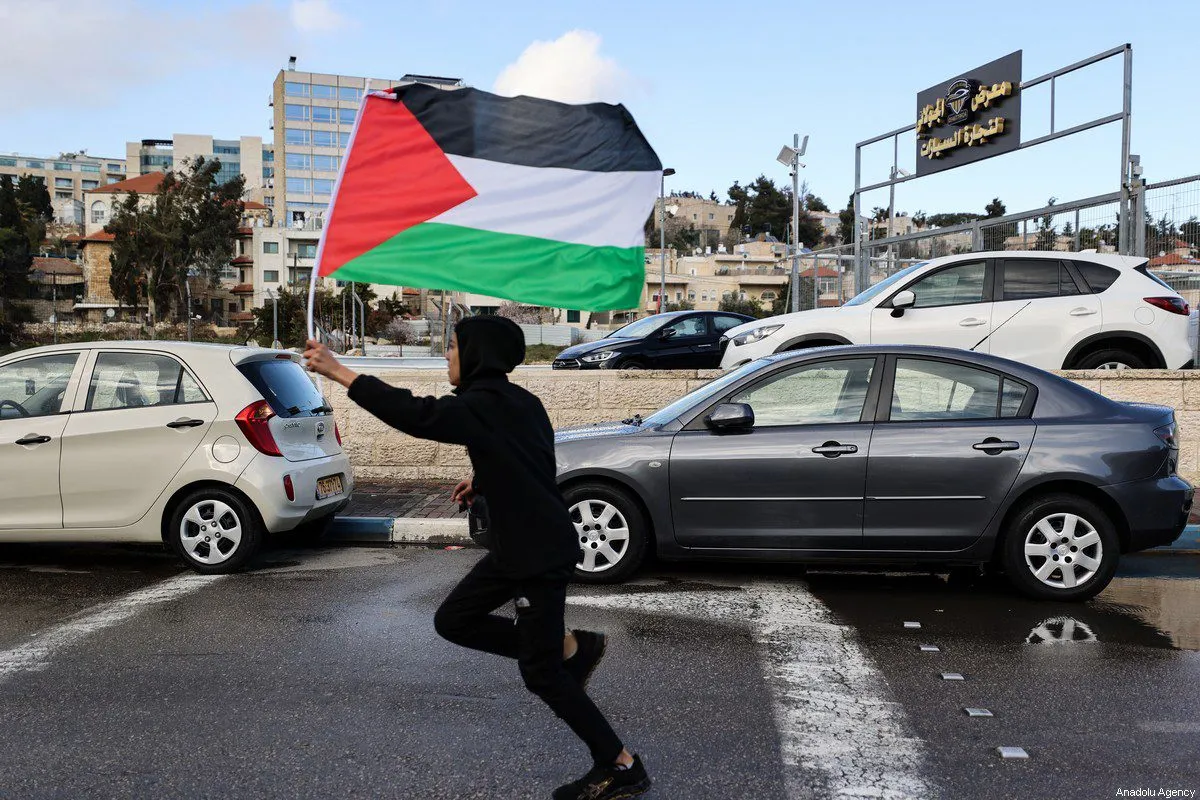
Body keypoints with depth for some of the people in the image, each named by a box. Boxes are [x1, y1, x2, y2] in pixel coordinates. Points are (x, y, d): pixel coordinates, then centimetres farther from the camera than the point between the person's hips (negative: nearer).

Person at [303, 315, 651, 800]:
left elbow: (414, 414, -28)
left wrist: (338, 372, -23)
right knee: (453, 621, 13)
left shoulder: (483, 407, -20)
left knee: (541, 674, 0)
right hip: (517, 546, 9)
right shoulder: (515, 401, 9)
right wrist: (483, 483, 13)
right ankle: (571, 648, 17)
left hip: (542, 553, -9)